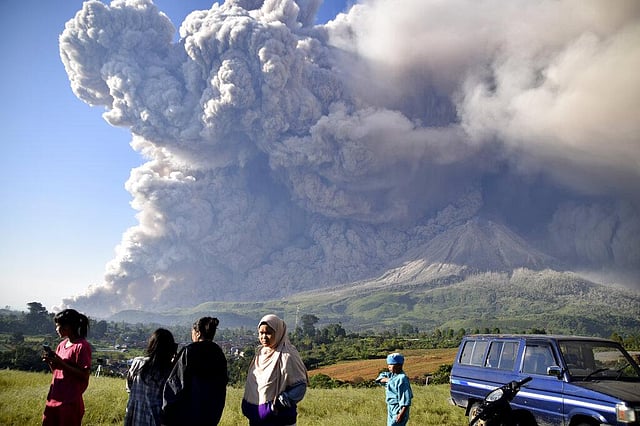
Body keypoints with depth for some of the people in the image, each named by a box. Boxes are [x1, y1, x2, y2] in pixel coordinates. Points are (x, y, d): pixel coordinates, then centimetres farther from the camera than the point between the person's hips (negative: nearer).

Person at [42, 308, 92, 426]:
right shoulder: (62, 345, 12)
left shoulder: (82, 346, -12)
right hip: (54, 398, 7)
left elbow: (85, 375, -16)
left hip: (70, 402, -7)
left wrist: (61, 363, -18)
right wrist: (50, 362, 0)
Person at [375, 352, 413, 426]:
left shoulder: (402, 379, -19)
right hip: (391, 409, 9)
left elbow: (406, 398, -22)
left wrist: (402, 414, -25)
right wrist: (386, 379, -8)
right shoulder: (392, 375, 7)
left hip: (398, 411, -9)